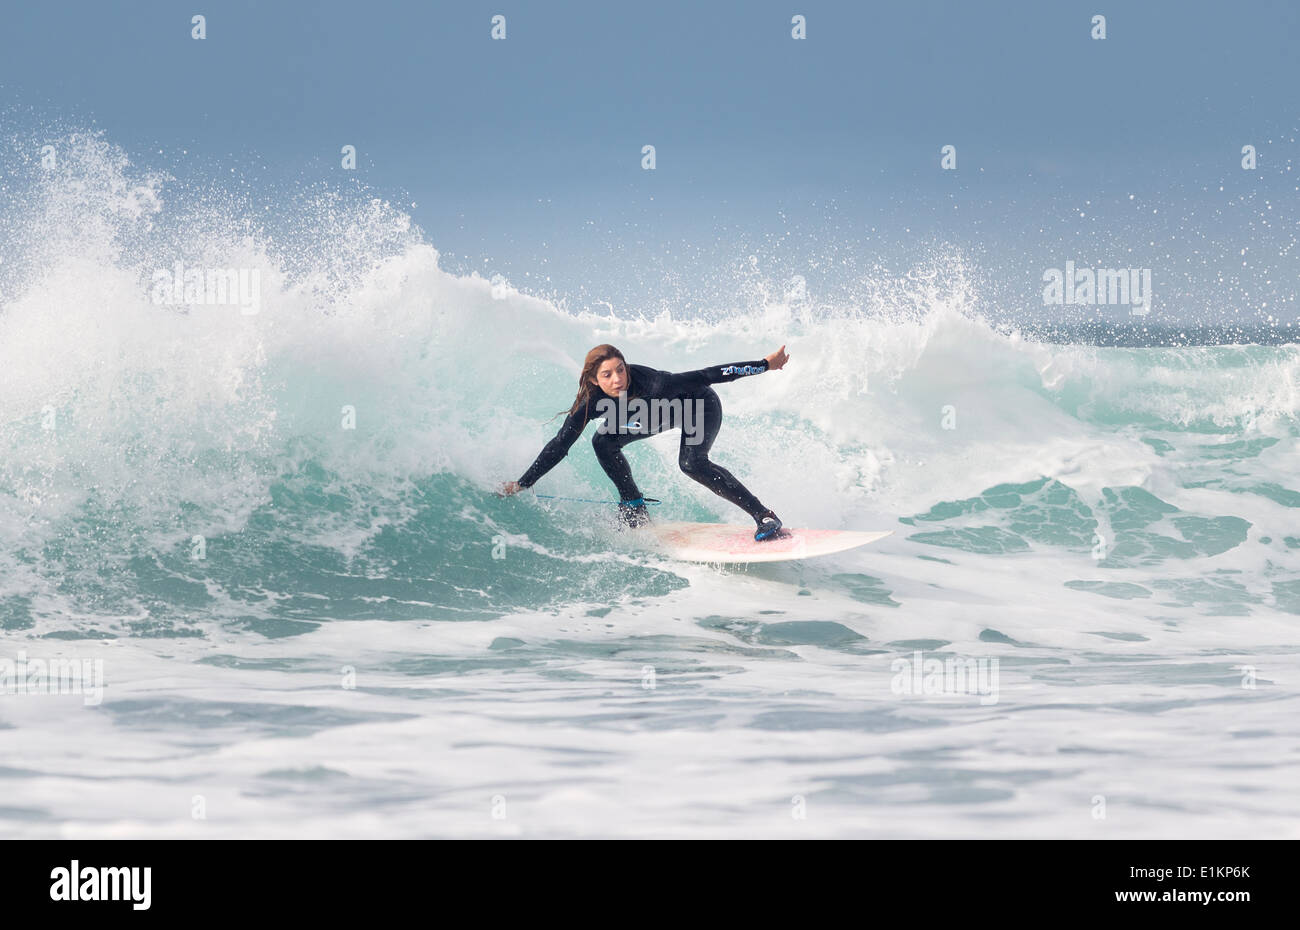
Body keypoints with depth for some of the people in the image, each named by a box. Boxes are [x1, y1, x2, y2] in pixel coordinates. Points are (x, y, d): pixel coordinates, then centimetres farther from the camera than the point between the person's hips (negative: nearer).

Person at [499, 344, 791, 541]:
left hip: (702, 406, -6)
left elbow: (706, 376, -35)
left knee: (691, 463, -30)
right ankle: (635, 511, 7)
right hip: (656, 414, 6)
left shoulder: (651, 384, -40)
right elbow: (560, 445, -17)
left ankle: (764, 516, -27)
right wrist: (523, 483, -19)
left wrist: (766, 365, -34)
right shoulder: (591, 403, -26)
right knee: (603, 443, -9)